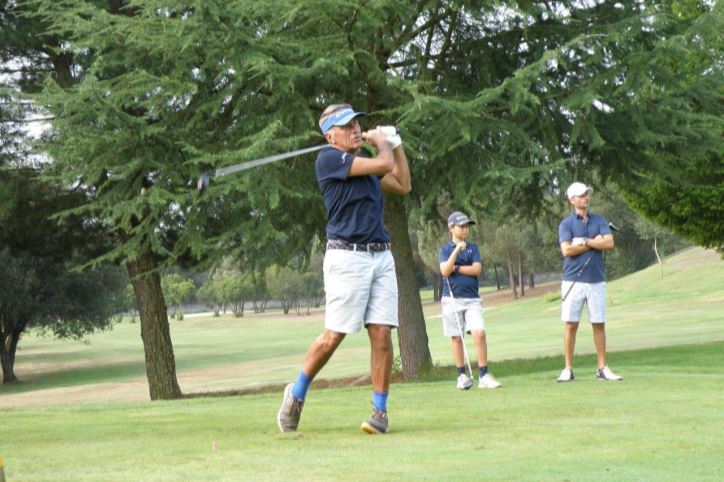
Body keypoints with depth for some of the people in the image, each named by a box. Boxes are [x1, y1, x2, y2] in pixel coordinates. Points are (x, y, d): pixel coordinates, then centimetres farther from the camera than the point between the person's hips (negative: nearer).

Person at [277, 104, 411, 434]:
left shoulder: (365, 163, 20)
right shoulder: (329, 159, -5)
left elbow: (402, 185, 30)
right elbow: (383, 165, -12)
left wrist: (396, 144, 24)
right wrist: (382, 143, 9)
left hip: (381, 257, 7)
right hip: (347, 256, -7)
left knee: (382, 335, -2)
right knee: (333, 336, -7)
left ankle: (380, 410, 3)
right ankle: (297, 394, 12)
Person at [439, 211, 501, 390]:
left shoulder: (473, 248, 10)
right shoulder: (445, 249, 5)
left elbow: (476, 269, -2)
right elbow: (445, 271, -11)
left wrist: (456, 268, -5)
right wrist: (457, 250, -18)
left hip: (472, 298, 1)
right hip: (452, 299, -1)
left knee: (479, 333, -13)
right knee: (457, 337, 3)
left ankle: (483, 375, -11)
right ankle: (462, 375, 12)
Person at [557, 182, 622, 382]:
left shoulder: (599, 221, 9)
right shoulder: (566, 224, 1)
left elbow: (609, 243, -5)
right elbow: (567, 250, -13)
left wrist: (584, 241, -10)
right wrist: (595, 242, -7)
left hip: (596, 281, 2)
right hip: (573, 281, -2)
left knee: (599, 324, 4)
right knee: (571, 325, -2)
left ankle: (602, 368, 10)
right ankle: (568, 369, 3)